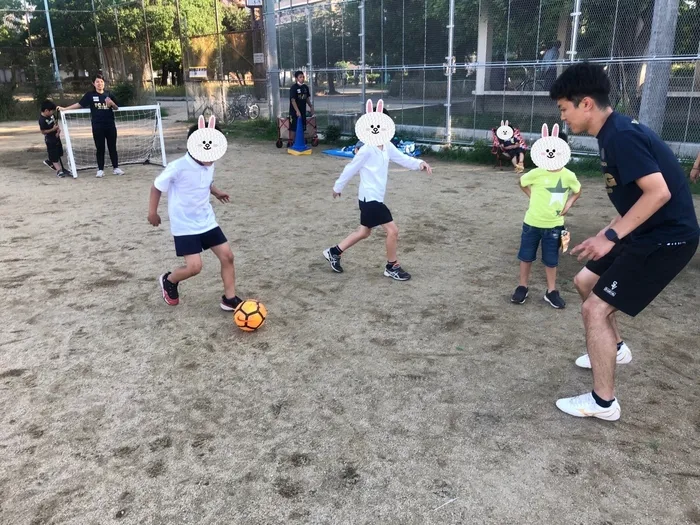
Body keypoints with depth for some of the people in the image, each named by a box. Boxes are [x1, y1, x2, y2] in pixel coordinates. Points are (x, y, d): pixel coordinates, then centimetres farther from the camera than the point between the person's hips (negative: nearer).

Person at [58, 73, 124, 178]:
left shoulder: (109, 94, 7)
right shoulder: (90, 95, 1)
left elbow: (116, 108, 13)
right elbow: (79, 104, 1)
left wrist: (112, 104, -9)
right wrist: (64, 108, -4)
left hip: (110, 125, 2)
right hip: (97, 126, -2)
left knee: (112, 147, 7)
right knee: (100, 148, 3)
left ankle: (115, 167, 14)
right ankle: (100, 169, 10)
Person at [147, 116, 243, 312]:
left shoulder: (209, 164, -3)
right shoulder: (177, 168, -23)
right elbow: (157, 186, -7)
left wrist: (216, 192, 8)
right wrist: (152, 212, 0)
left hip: (207, 221, 7)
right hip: (184, 225, -6)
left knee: (227, 255, 1)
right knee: (194, 266, -12)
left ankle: (229, 299, 15)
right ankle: (168, 281, 22)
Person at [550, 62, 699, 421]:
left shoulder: (621, 136, -22)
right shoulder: (614, 133, 9)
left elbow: (659, 192, -29)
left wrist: (611, 236, -27)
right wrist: (610, 232, 14)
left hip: (666, 238, -10)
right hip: (648, 232, 10)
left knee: (596, 308, -9)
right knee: (586, 281, 20)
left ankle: (603, 402, 4)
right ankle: (615, 348, 41)